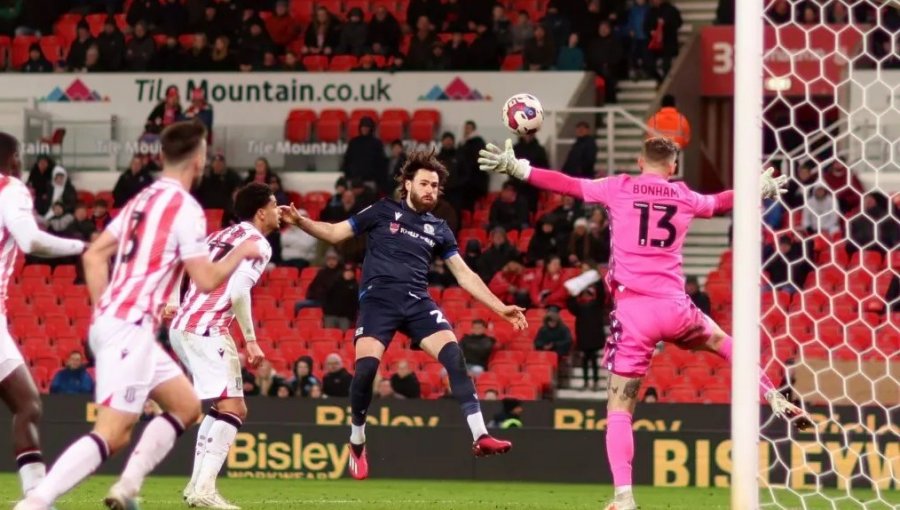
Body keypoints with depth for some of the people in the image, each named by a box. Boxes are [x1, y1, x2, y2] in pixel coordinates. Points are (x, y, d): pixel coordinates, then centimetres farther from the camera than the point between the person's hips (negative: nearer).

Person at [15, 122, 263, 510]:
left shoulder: (142, 200, 16)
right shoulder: (185, 208, -10)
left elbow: (93, 256, 16)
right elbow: (206, 280, -11)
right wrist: (240, 253, 6)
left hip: (111, 322, 10)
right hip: (130, 328, -10)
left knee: (187, 407, 18)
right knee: (112, 433, -15)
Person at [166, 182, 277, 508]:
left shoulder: (221, 236, 20)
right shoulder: (257, 243, -5)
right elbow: (238, 292, -18)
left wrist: (174, 303, 27)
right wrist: (251, 340, -14)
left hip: (181, 326, 9)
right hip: (207, 330, -9)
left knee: (221, 408, 21)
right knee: (232, 409, -12)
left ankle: (197, 484, 16)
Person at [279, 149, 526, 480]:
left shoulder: (438, 229, 17)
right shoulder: (384, 212, 9)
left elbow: (464, 274, 19)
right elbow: (335, 233, 12)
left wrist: (500, 308, 13)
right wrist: (300, 222, -4)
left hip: (417, 302, 3)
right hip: (379, 298, -3)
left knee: (453, 354, -19)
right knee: (366, 366, -21)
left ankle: (479, 436, -22)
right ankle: (357, 443, 3)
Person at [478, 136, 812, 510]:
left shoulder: (619, 188, 4)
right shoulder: (684, 196, 12)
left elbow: (565, 184, 2)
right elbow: (720, 202, 33)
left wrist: (516, 169, 9)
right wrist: (759, 190, 52)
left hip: (633, 311, -2)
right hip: (674, 308, 2)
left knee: (619, 409, 1)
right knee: (721, 341, 36)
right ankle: (776, 401, 35)